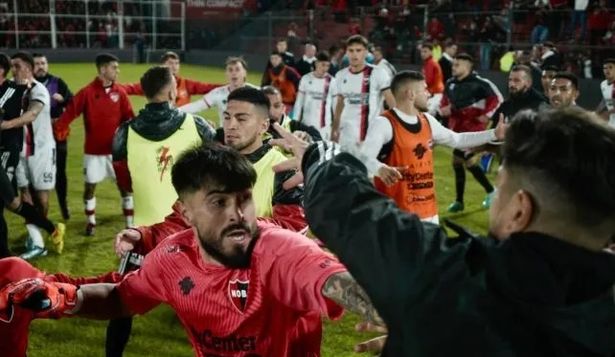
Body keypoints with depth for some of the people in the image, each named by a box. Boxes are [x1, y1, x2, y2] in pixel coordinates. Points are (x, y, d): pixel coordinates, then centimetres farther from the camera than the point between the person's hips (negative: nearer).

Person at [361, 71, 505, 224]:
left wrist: (493, 134, 21)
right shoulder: (384, 123, -15)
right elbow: (364, 157, -27)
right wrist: (381, 169, -50)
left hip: (428, 211, 8)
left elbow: (456, 139, 25)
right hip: (396, 214, -8)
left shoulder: (427, 120, 11)